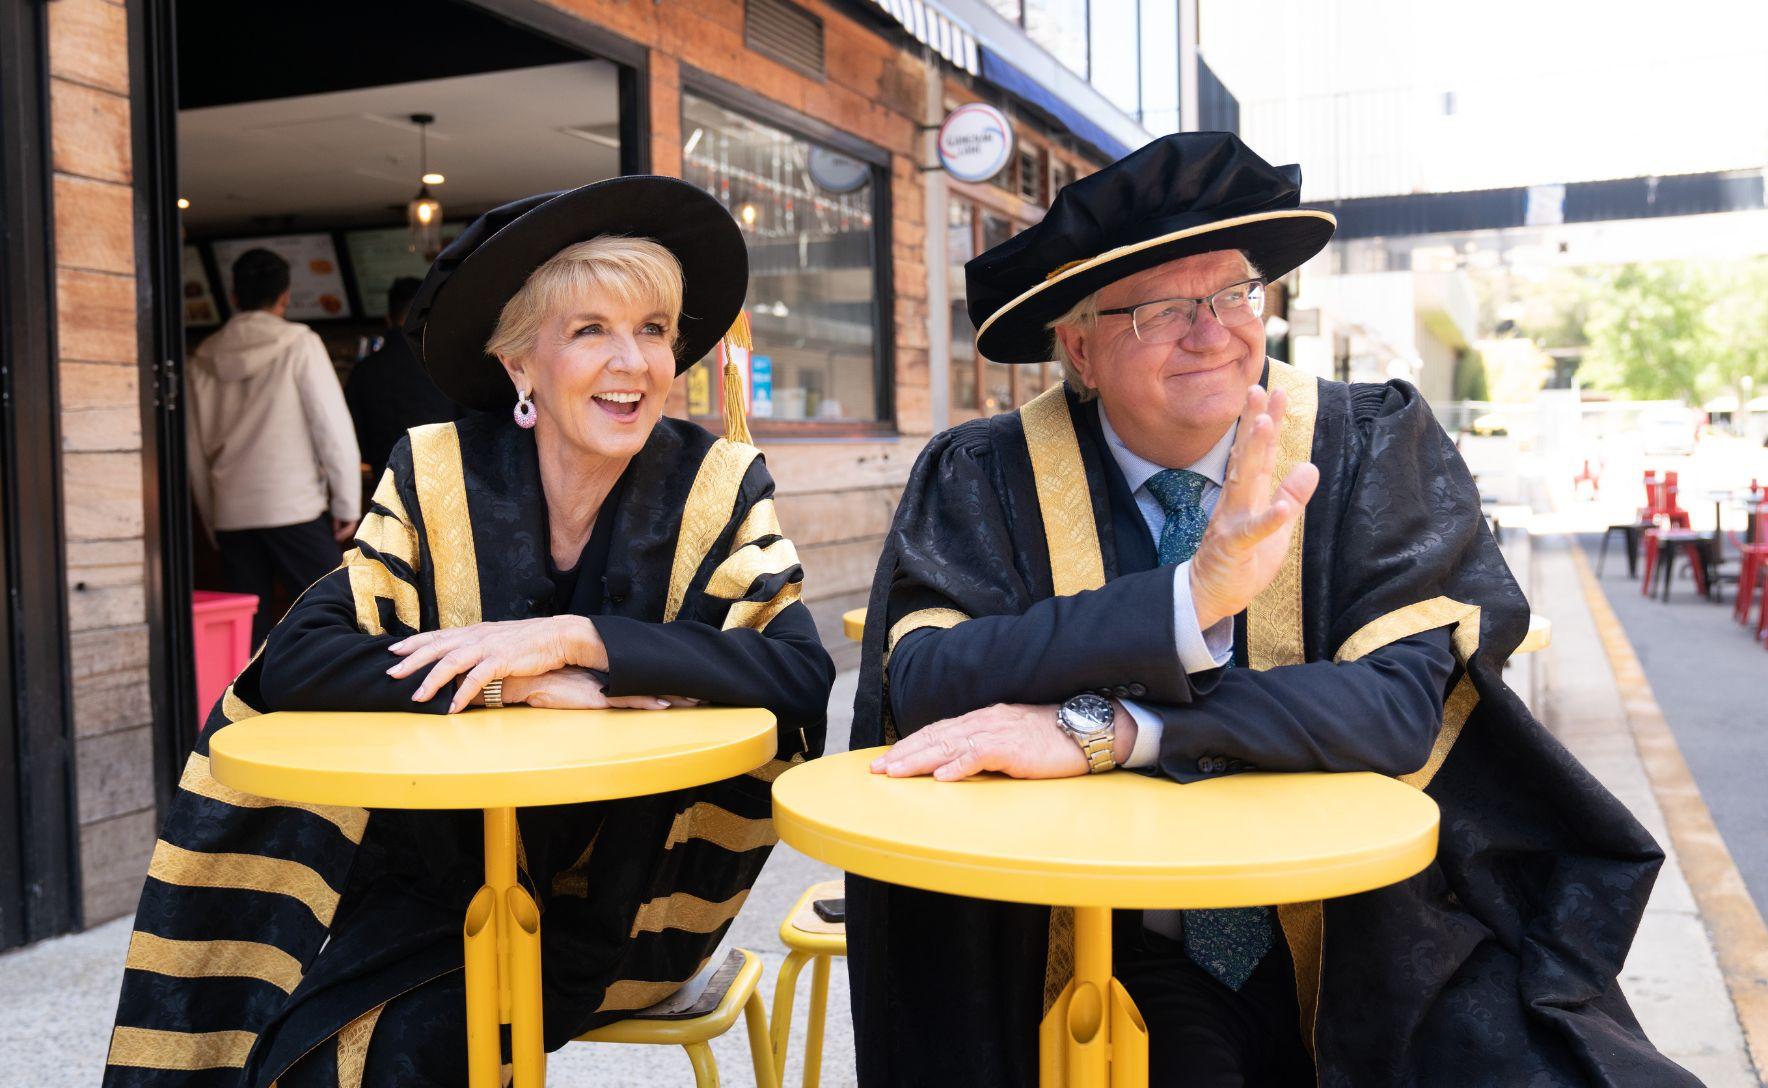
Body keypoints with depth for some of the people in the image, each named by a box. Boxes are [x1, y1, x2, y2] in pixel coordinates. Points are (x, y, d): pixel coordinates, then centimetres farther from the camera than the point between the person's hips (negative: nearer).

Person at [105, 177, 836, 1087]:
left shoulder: (719, 488, -8)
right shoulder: (438, 476, -5)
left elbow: (802, 674, -21)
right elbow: (296, 661, -14)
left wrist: (572, 637, -28)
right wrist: (526, 685, -25)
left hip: (617, 906, -1)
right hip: (440, 869, 2)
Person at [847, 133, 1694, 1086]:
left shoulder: (1377, 445, -3)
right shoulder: (982, 477, -3)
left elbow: (1405, 701, -15)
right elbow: (919, 683, -16)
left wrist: (1098, 731, -24)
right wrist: (1191, 597, -27)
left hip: (1373, 944, 1)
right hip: (1129, 960, -1)